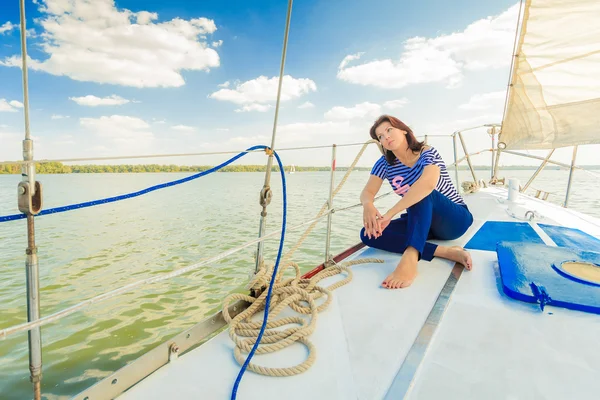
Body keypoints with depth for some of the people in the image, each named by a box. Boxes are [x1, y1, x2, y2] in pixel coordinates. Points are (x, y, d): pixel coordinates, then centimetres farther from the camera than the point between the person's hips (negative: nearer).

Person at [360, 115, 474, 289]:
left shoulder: (428, 153, -19)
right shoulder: (384, 163, -3)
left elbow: (428, 183, -40)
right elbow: (367, 192, -14)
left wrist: (390, 214, -47)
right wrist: (368, 205, -39)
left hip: (455, 219, -4)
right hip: (422, 221, 5)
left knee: (421, 193, -37)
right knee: (369, 233, -21)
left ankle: (409, 260, -53)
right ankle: (446, 251, -28)